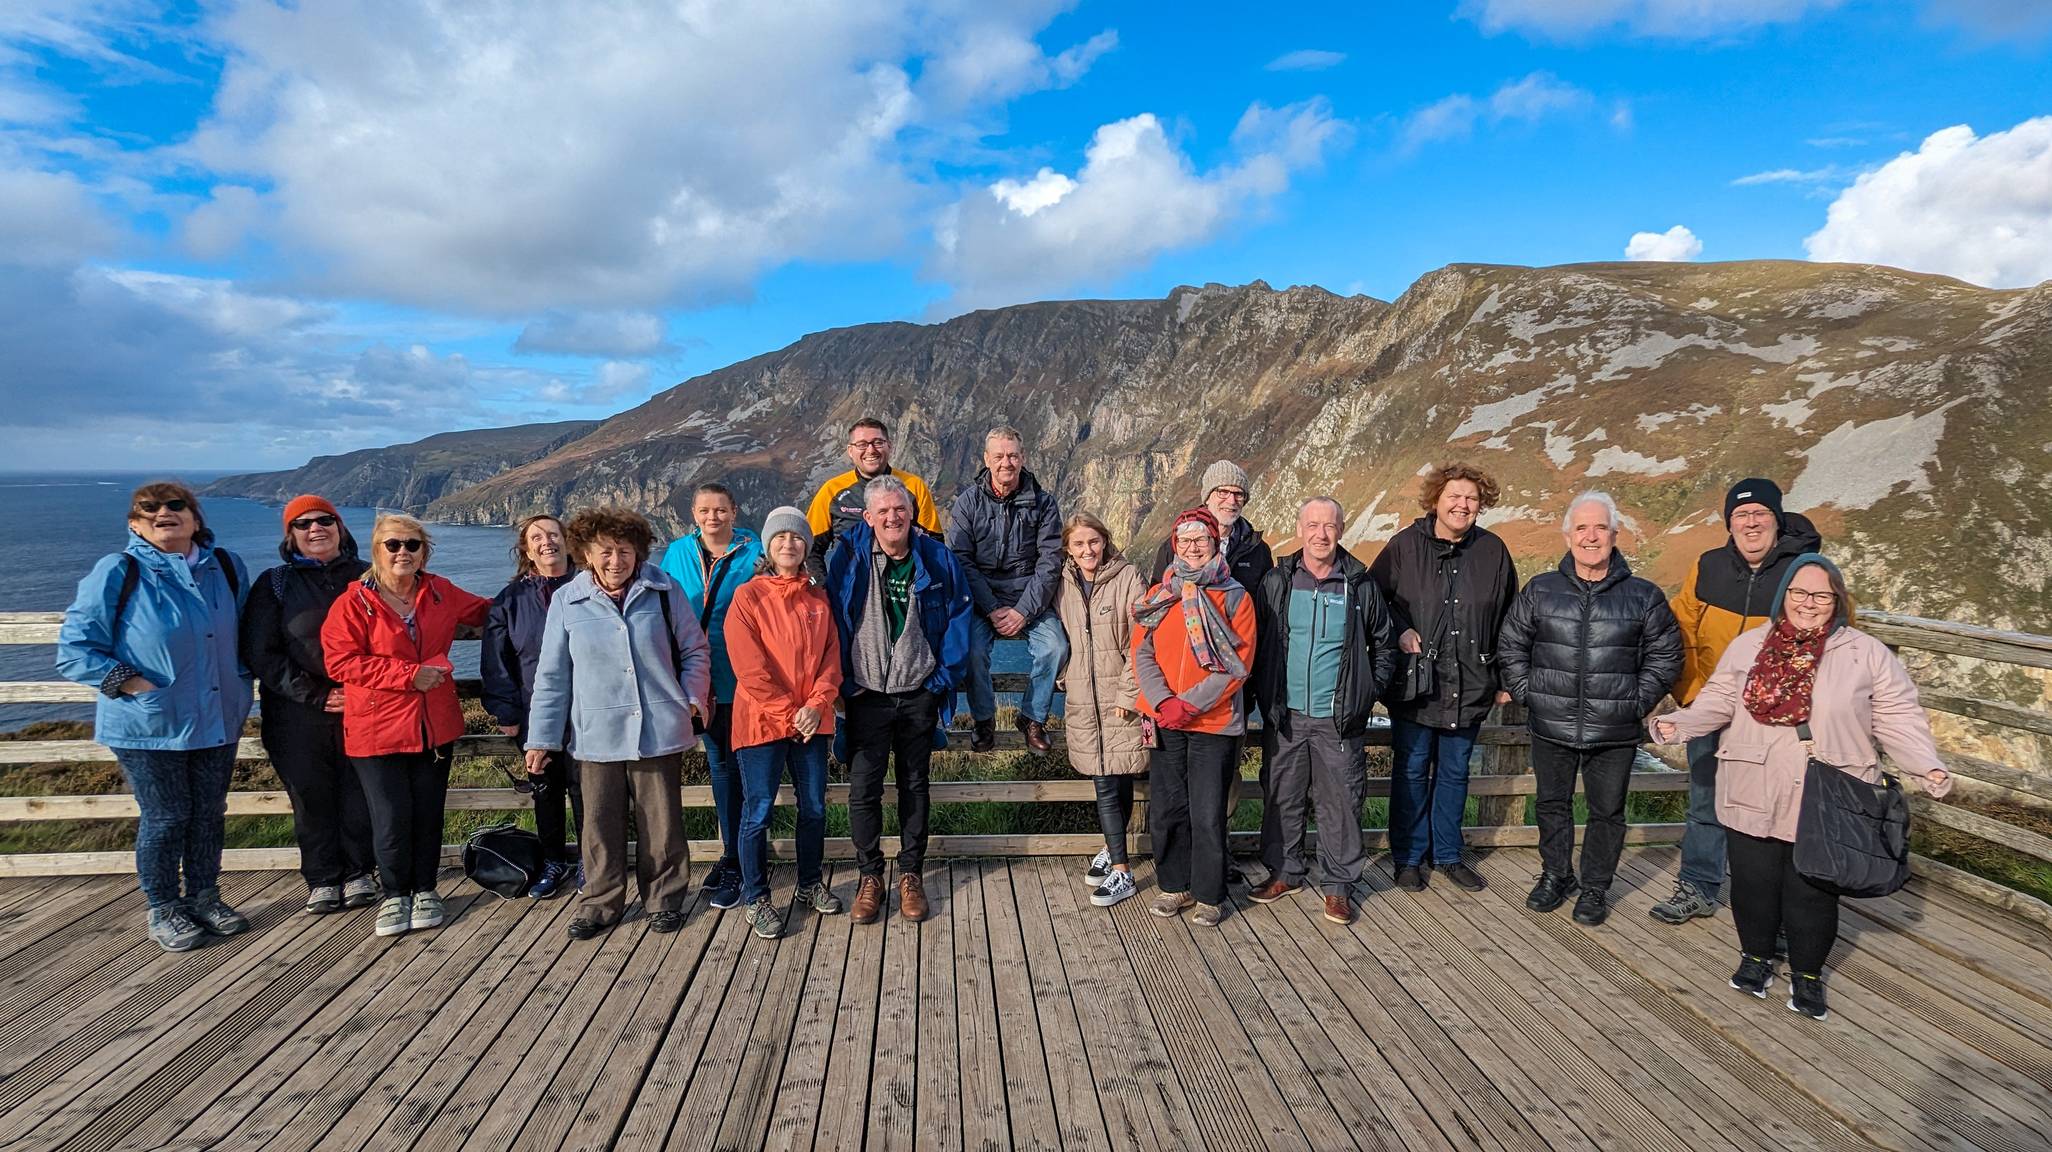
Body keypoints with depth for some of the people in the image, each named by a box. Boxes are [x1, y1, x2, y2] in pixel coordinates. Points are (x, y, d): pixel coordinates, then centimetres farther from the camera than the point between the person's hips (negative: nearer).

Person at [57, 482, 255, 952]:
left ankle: (204, 898, 30)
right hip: (150, 726, -4)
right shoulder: (117, 573, -8)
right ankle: (163, 910, 23)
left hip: (218, 720, 4)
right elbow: (74, 649, -6)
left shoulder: (226, 567, 4)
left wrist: (241, 683, 8)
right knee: (166, 818, 5)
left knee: (210, 814, 13)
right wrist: (132, 684, -15)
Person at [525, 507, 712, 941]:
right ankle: (601, 902, 27)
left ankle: (664, 898, 26)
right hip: (596, 734, 1)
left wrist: (693, 697, -5)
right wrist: (542, 737, 5)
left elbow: (694, 650, 9)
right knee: (600, 824, 9)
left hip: (659, 730, 0)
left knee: (661, 822, 9)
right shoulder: (567, 600, 1)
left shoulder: (664, 591, 0)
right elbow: (552, 674, 5)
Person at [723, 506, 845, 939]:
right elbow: (749, 666, -11)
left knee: (814, 806, 12)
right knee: (758, 811, 2)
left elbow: (831, 656, 5)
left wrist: (816, 705, -10)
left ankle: (810, 883, 30)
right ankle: (756, 899, 16)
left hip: (812, 721, 4)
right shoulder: (748, 597, -4)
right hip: (762, 720, -4)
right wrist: (788, 713, -13)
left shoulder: (818, 599, 10)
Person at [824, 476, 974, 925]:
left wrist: (945, 676, -2)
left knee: (915, 786, 11)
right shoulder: (847, 557, -5)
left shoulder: (936, 557, -2)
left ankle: (910, 874, 24)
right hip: (866, 695, -1)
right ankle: (869, 876, 18)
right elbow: (832, 619, -1)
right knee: (863, 789, 0)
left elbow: (959, 614, 3)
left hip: (918, 694, 1)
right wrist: (843, 682, -4)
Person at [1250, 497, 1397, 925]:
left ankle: (1338, 884, 19)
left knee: (1340, 802, 5)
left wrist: (1368, 692, 4)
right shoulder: (1277, 582, 1)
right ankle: (1286, 872, 28)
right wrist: (1265, 696, 4)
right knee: (1283, 798, 11)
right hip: (1287, 715, 1)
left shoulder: (1360, 584, 0)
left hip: (1340, 719, -1)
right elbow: (1255, 642, 9)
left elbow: (1384, 644, 12)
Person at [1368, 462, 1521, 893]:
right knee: (1411, 772, 8)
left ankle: (1448, 854, 31)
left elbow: (1508, 619, 9)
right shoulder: (1406, 544, -7)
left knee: (1455, 772, 15)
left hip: (1469, 687, 3)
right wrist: (1399, 631, -12)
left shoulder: (1493, 550, 1)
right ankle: (1409, 857, 23)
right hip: (1414, 683, -2)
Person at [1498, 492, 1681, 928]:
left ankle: (1595, 888, 28)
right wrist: (1526, 693, 1)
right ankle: (1555, 875, 34)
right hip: (1551, 728, 1)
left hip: (1615, 732, -1)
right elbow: (1511, 645, 9)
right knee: (1552, 803, 15)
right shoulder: (1540, 590, 2)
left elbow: (1665, 656, 6)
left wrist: (1637, 703, -1)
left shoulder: (1644, 595, -1)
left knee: (1607, 811, 11)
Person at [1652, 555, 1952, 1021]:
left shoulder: (1868, 654, 0)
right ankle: (1757, 956, 35)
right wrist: (1678, 724, -10)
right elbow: (1718, 702, 5)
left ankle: (1807, 973, 29)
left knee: (1813, 894, 7)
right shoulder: (1748, 645, 5)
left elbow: (1898, 719, 0)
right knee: (1753, 884, 12)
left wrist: (1928, 766, -14)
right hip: (1753, 798, 2)